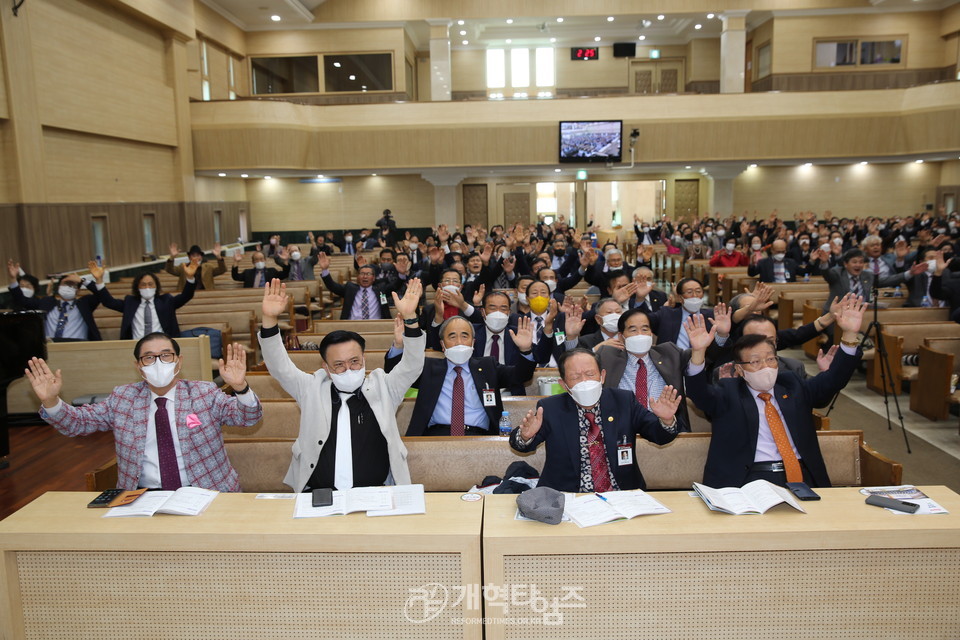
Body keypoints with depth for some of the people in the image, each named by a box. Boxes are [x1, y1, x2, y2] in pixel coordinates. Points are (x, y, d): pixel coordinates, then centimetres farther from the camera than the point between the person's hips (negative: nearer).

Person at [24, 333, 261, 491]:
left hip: (205, 492, -2)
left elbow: (249, 417, -7)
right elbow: (77, 422, 11)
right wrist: (50, 401, -11)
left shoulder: (205, 393, 3)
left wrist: (239, 387, -28)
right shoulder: (122, 397, 10)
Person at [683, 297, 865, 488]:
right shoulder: (729, 393, 8)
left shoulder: (792, 386, 20)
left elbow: (833, 378, 11)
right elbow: (700, 393, -10)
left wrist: (850, 334, -2)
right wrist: (698, 353, -28)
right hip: (749, 480, -4)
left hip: (802, 476, 4)